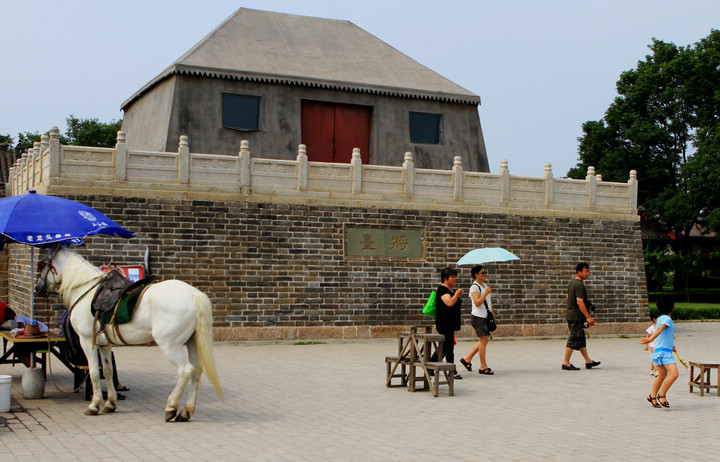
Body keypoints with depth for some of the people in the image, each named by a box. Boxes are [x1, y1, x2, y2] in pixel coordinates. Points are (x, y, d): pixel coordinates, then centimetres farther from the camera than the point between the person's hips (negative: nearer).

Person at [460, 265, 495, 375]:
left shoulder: (485, 285, 17)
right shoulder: (475, 287, -11)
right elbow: (477, 303, -21)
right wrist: (486, 292, -24)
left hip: (486, 316, 9)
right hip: (478, 316, -9)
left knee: (485, 340, 10)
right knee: (484, 340, -8)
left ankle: (467, 359, 21)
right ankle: (483, 367, -2)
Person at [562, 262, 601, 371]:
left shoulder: (572, 282, 14)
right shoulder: (579, 285, -17)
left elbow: (567, 297, 26)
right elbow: (579, 302, -25)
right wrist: (588, 317, -23)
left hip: (571, 315, 10)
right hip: (577, 316, -10)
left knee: (581, 339, 14)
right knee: (574, 339, -6)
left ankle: (588, 361, 21)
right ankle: (566, 363, -3)